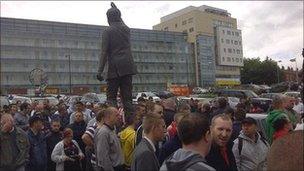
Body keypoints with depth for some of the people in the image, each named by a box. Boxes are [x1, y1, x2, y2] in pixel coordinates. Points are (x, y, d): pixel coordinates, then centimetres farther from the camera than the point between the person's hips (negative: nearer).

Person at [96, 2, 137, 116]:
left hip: (115, 68, -5)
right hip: (127, 67, 5)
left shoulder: (108, 31, -4)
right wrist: (116, 10, 47)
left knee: (111, 96, 3)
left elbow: (104, 52, -9)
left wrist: (100, 71, -7)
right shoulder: (126, 29, 12)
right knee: (127, 96, 8)